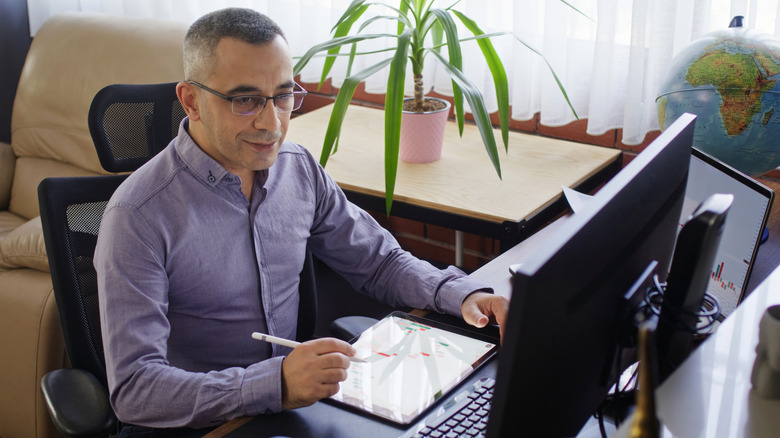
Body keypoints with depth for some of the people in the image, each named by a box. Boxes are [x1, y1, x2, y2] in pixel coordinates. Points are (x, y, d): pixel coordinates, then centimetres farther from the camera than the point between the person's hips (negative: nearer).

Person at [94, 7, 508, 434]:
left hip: (296, 399, 5)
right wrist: (275, 383, -37)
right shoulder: (139, 217, -19)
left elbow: (379, 261, 12)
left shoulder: (299, 169, 1)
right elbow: (133, 390, -24)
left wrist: (463, 293, -7)